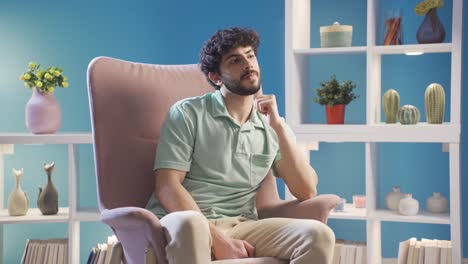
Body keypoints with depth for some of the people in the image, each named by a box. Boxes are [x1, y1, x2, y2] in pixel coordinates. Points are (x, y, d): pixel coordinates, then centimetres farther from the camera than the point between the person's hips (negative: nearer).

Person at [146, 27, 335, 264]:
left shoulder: (272, 128, 16)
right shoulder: (187, 113, 4)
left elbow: (306, 191, 5)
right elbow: (167, 187, -6)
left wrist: (278, 125, -2)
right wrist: (216, 238, -17)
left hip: (241, 226, 4)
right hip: (183, 222, -4)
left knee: (318, 234, -23)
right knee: (189, 224, -40)